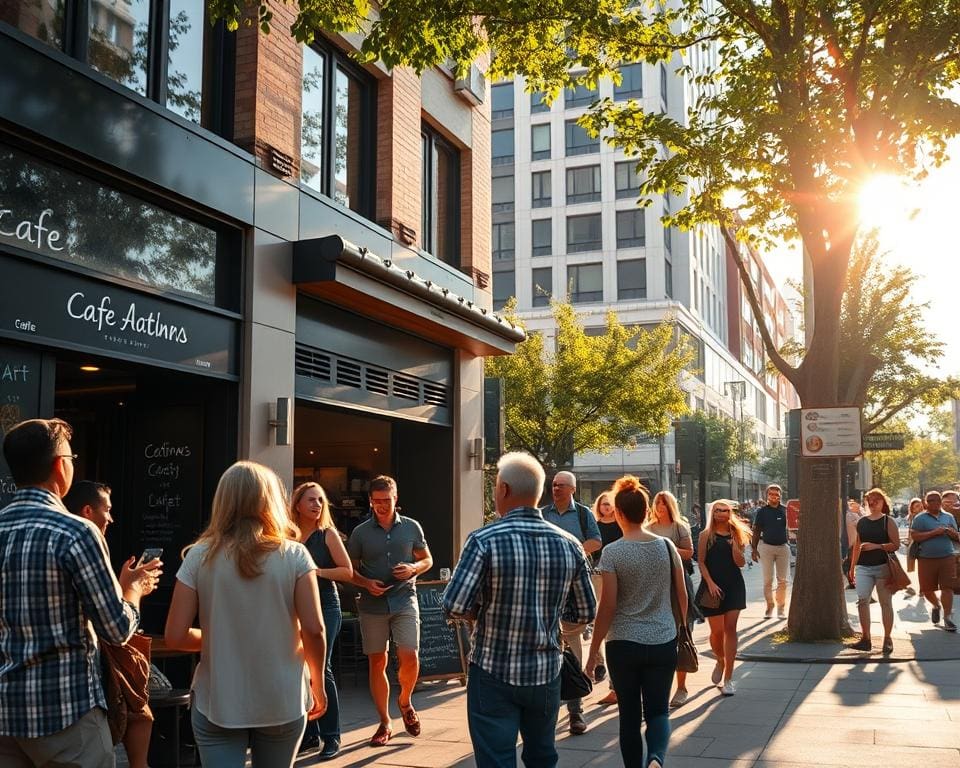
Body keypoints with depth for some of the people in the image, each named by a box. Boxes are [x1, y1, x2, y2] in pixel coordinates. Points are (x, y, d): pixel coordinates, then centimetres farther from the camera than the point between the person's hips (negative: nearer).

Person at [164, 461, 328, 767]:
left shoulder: (199, 556, -5)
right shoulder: (294, 555, -6)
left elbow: (175, 637, -7)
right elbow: (313, 631, -10)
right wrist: (318, 685, 5)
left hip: (216, 703, 0)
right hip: (282, 702, 1)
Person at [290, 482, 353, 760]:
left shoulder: (328, 534, -3)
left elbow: (347, 571, -6)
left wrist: (316, 571, -16)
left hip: (325, 606, -4)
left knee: (320, 669, -9)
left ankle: (331, 736, 1)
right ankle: (309, 734, 17)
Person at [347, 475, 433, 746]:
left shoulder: (411, 527, 3)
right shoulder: (360, 532, 2)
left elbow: (427, 560, 13)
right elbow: (350, 570, 7)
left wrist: (413, 568, -9)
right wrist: (367, 583, -13)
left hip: (404, 601, 0)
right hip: (372, 605, 1)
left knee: (410, 658, -10)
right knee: (377, 663, 5)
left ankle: (405, 701, 21)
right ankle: (385, 723, 17)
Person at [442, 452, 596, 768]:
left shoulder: (484, 540, -15)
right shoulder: (569, 545, -2)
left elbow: (455, 606, -19)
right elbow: (586, 613, 4)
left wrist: (484, 611, 1)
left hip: (494, 674, -4)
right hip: (546, 673, 4)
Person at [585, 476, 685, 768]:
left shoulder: (612, 552, -10)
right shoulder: (667, 546, 0)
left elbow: (607, 606, -12)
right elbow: (682, 596, 7)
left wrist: (593, 651, -4)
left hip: (623, 644, -2)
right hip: (663, 642, 3)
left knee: (630, 714, 12)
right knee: (658, 709, 10)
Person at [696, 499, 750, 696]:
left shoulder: (736, 535, 6)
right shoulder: (706, 535, 1)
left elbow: (741, 563, 1)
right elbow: (702, 562, -1)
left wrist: (734, 545, -13)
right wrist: (710, 583, -12)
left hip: (734, 586, 2)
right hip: (713, 587, -2)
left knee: (730, 629, -2)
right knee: (717, 630, -1)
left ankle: (728, 678, 3)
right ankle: (720, 660, 32)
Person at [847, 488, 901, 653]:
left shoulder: (888, 521, -1)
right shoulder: (861, 522, 12)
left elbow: (896, 545, -9)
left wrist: (876, 546, -20)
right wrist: (852, 567, 18)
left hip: (883, 567, -4)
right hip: (863, 567, 4)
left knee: (885, 602, 1)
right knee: (862, 600, -6)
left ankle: (887, 639, 9)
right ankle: (865, 639, -1)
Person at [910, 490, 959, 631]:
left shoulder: (949, 517, 10)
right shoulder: (920, 518, 0)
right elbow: (914, 536, -9)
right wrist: (934, 532, -17)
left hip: (947, 557, 1)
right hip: (926, 559, -1)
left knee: (947, 587, -6)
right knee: (927, 589, 7)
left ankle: (947, 618, -1)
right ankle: (936, 606, 37)